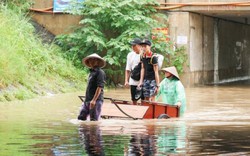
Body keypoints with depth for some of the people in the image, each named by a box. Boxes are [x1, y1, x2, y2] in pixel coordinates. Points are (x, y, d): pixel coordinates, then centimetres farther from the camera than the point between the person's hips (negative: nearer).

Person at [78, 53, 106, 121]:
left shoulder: (100, 72, -8)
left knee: (93, 120, -7)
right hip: (87, 100, 9)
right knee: (81, 117, 4)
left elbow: (99, 87, -16)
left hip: (96, 100, -9)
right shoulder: (91, 72, 19)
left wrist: (94, 100, -22)